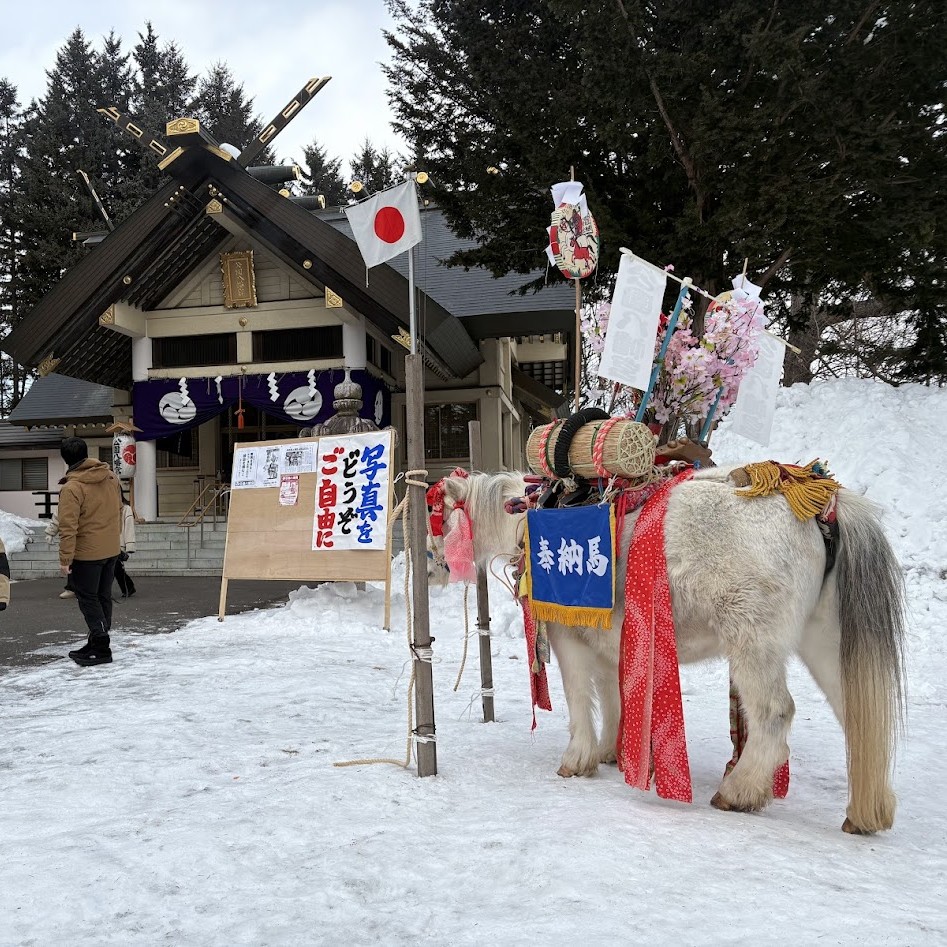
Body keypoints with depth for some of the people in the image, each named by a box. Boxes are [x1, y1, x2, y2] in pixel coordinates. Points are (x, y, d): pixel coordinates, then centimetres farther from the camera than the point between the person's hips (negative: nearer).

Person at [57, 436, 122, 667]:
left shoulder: (72, 488, -18)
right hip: (112, 550, 7)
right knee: (103, 597, 15)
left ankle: (101, 648, 1)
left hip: (86, 554, -7)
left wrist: (65, 558, -14)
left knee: (88, 600, 2)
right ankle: (98, 643, 26)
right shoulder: (111, 477, 2)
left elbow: (68, 527, -19)